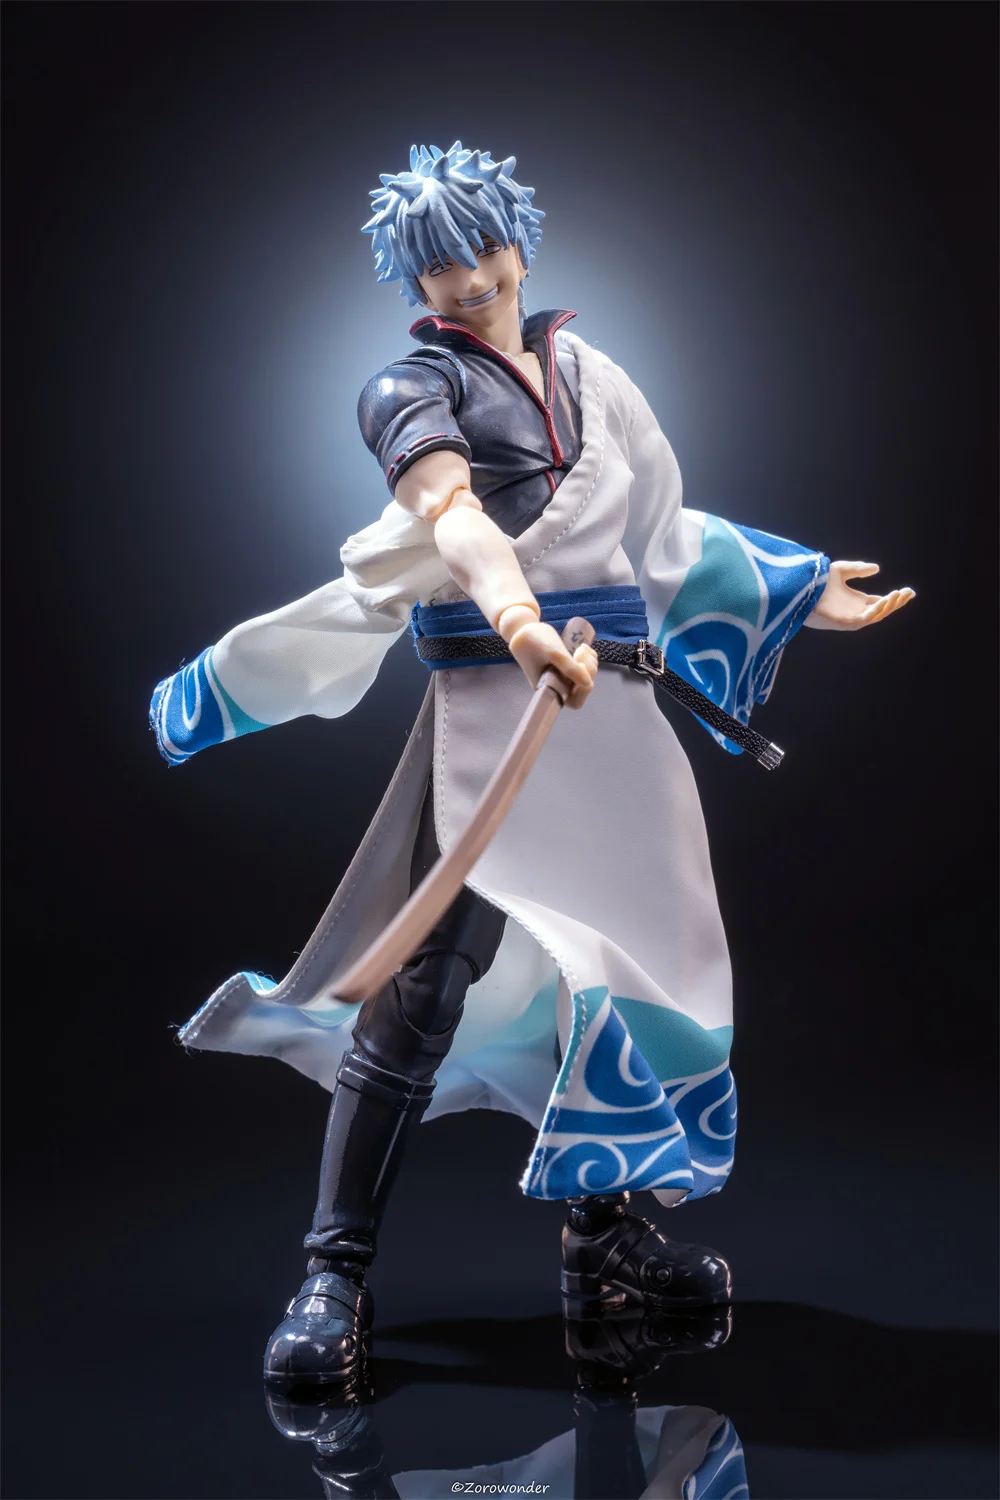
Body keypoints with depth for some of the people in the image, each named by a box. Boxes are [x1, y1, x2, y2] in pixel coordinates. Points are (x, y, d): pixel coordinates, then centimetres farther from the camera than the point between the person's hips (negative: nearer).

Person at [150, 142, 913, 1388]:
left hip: (618, 699, 7)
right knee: (431, 978, -12)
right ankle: (335, 1274, -4)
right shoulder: (416, 386, -1)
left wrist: (803, 593, 30)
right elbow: (450, 511, -22)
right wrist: (517, 615, -42)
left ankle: (602, 1233, 25)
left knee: (628, 953, 10)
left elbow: (660, 529, 26)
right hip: (496, 700, -6)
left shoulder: (587, 371, 19)